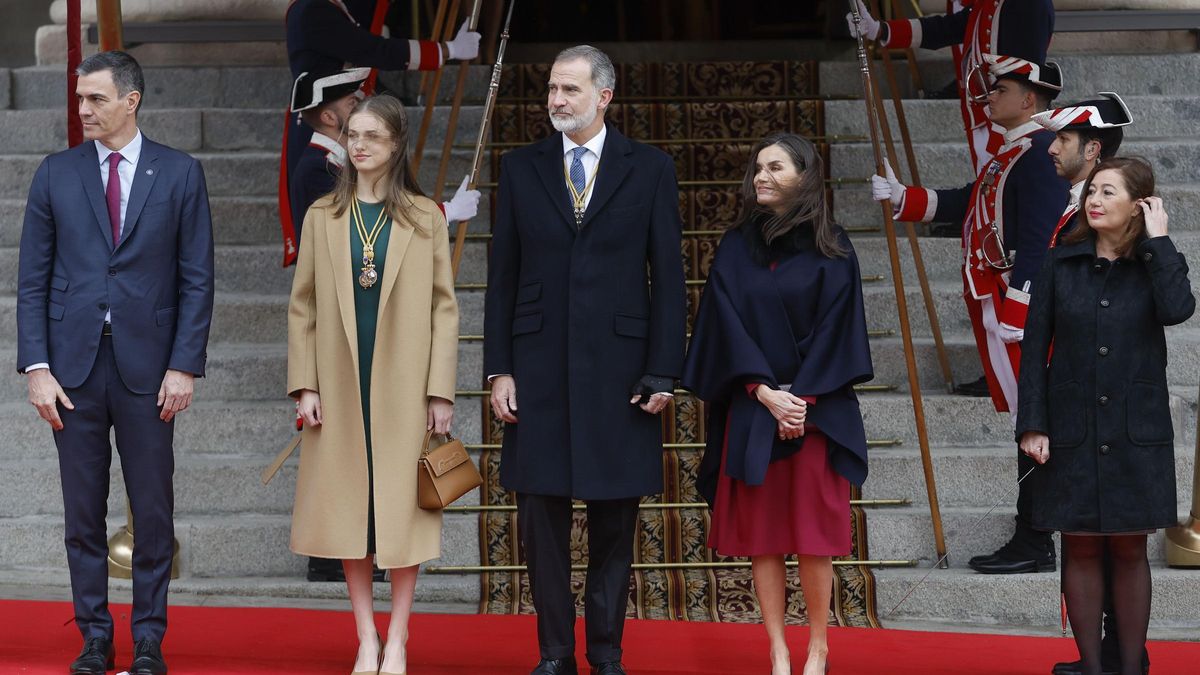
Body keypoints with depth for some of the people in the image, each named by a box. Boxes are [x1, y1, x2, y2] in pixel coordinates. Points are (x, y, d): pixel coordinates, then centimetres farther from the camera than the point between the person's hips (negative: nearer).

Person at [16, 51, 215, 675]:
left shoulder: (180, 174, 2)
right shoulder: (56, 174, 6)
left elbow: (196, 279, 1)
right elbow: (32, 279, 5)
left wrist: (184, 366, -6)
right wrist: (36, 367, -3)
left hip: (147, 367, -1)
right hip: (74, 365, 1)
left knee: (153, 511, 3)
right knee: (83, 512, 6)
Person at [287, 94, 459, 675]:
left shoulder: (425, 217, 2)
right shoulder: (322, 216, 7)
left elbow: (444, 306, 1)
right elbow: (302, 305, 7)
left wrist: (441, 390, -5)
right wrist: (305, 384, -1)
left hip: (404, 386, -2)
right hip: (341, 383, 2)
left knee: (403, 507, 1)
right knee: (349, 507, 4)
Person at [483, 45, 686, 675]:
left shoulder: (650, 169, 3)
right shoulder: (520, 167, 7)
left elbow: (668, 276, 1)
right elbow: (502, 275, 7)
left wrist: (663, 371, -5)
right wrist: (498, 369, 1)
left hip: (618, 365, -1)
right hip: (539, 365, 1)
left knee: (613, 523, 5)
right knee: (542, 517, 3)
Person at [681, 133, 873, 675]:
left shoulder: (831, 250, 2)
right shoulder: (736, 248, 6)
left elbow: (834, 327, -3)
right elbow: (728, 325, 0)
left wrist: (802, 396, -12)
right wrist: (765, 392, -12)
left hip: (816, 407, -2)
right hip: (752, 408, 2)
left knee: (813, 530, -3)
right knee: (759, 530, 1)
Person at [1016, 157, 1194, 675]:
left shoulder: (1156, 263, 2)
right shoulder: (1061, 263, 3)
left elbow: (1177, 309, -21)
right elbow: (1035, 346, 2)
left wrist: (1157, 241, -13)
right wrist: (1031, 425, -5)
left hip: (1136, 433, 0)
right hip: (1072, 431, 1)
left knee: (1130, 550, 4)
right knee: (1081, 549, 4)